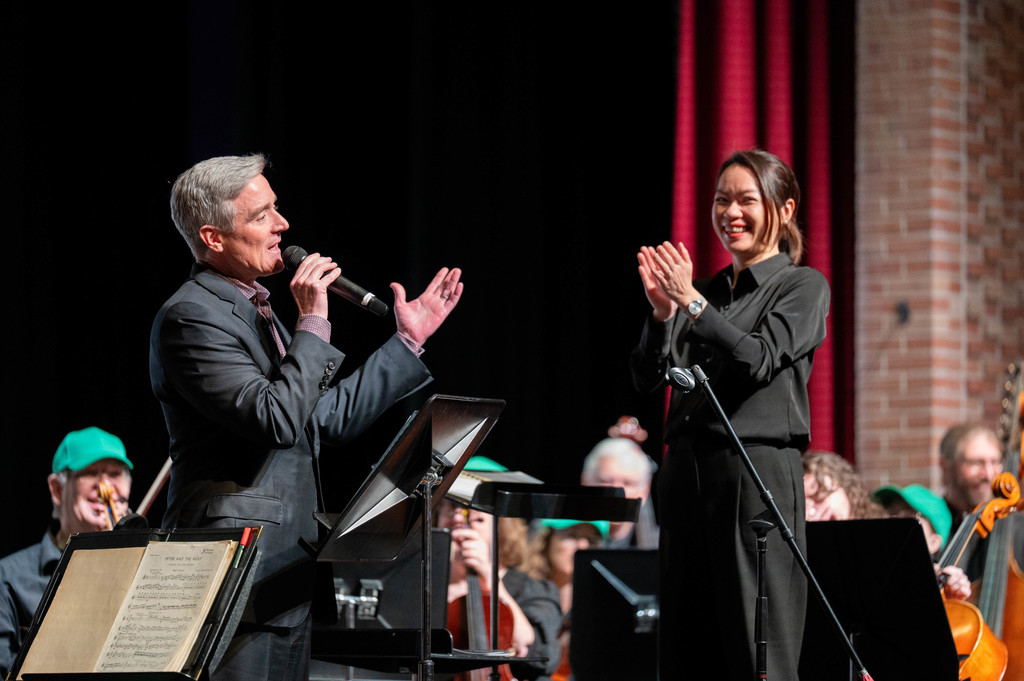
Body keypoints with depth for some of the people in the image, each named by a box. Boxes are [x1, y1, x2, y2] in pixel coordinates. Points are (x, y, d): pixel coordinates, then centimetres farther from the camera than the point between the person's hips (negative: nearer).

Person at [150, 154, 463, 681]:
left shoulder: (254, 310, 18)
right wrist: (312, 322, -16)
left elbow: (329, 419, 23)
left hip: (286, 573, 10)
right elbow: (278, 420, -23)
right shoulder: (190, 316, -13)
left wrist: (407, 340, 23)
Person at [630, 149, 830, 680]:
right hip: (687, 470, 6)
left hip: (756, 471, -6)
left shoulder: (803, 286, 3)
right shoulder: (707, 290, 17)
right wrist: (662, 313, -9)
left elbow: (759, 360, -13)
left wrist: (692, 303, -17)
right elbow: (647, 377, 8)